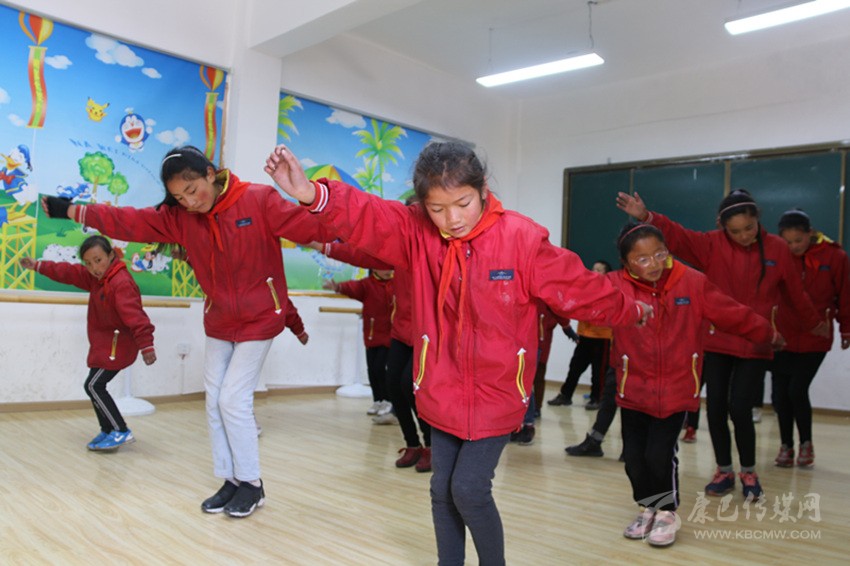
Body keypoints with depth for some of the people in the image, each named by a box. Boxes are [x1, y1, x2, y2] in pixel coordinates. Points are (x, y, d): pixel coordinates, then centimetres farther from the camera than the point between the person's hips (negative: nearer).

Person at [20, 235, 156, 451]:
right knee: (95, 386, 12)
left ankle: (121, 432, -6)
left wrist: (146, 345, -38)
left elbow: (135, 316, -33)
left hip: (117, 345, -10)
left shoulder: (121, 283, -25)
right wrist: (39, 265, 15)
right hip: (105, 344, 10)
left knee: (94, 385, -11)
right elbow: (68, 272, 16)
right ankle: (107, 431, 22)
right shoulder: (95, 277, 6)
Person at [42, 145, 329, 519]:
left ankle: (251, 484, 11)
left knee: (234, 399, -7)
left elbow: (303, 224, -26)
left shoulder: (259, 199, -17)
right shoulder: (179, 216, -2)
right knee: (214, 401, 8)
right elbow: (130, 221, -1)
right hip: (218, 320, 6)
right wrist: (72, 211, -3)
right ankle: (230, 481, 22)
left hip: (259, 318, -6)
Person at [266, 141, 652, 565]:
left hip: (496, 395, -3)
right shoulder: (416, 231, -7)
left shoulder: (522, 238, -14)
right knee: (442, 491, 13)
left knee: (469, 490, -2)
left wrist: (631, 312, 9)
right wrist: (313, 194, -43)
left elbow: (576, 288, -2)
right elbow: (365, 217, -24)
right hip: (442, 392, 3)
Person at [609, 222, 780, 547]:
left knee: (660, 454, -7)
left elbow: (733, 315, 6)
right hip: (633, 389, 1)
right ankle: (649, 508, 34)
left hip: (676, 388, -1)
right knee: (633, 455, 6)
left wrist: (769, 336, 18)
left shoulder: (693, 283, -6)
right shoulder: (615, 285, -11)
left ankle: (668, 513, 21)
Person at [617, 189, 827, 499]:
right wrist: (646, 217, -36)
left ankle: (748, 472, 19)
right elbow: (677, 235, -19)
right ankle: (724, 471, 23)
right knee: (715, 406, 4)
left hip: (756, 345, -1)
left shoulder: (777, 248, -2)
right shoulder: (711, 245, -4)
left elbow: (796, 293, 11)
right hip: (716, 342, 1)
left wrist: (814, 324, 24)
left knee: (740, 407, -5)